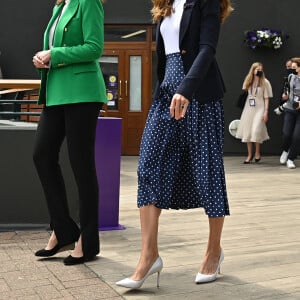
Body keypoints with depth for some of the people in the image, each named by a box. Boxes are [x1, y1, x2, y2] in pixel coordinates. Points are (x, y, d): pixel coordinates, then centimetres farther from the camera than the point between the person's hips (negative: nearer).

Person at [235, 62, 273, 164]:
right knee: (247, 131, 2)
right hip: (249, 109, 4)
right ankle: (250, 155, 11)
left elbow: (266, 98, -3)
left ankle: (257, 152, 7)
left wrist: (266, 112, -9)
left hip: (259, 109, -4)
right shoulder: (248, 81, 8)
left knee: (256, 130, -13)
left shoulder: (265, 82, -2)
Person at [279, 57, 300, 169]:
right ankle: (285, 151, 28)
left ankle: (291, 159, 11)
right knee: (286, 133, -4)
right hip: (289, 109, 3)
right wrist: (285, 96, 0)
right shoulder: (291, 77, 4)